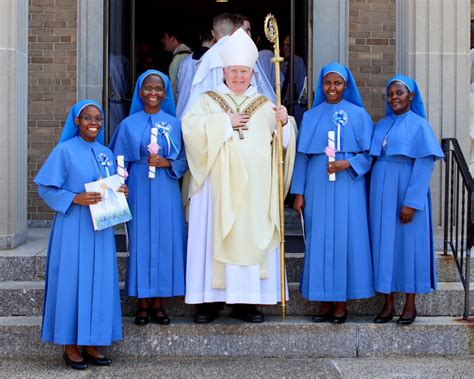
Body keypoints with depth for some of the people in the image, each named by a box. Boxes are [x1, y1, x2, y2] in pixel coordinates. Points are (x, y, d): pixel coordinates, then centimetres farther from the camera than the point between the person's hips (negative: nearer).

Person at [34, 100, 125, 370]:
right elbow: (47, 188, -7)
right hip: (73, 227, -5)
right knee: (72, 281, -2)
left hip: (101, 227, 6)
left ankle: (91, 344, 16)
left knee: (99, 282, 6)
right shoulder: (65, 150, -4)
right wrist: (75, 198, -19)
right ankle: (70, 346, 8)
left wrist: (121, 192, -1)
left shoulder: (106, 153, 13)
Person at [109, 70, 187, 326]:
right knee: (140, 242, 0)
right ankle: (143, 304, 9)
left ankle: (158, 303, 10)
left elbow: (183, 161, 5)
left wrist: (165, 163, -13)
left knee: (165, 242, 0)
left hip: (166, 192, 1)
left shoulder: (174, 124, 7)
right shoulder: (129, 124, 6)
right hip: (139, 191, -1)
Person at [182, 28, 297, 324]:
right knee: (214, 237, -3)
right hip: (218, 185, -1)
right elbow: (191, 126, -8)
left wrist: (284, 123, -9)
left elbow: (282, 142, 10)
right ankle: (209, 300, 3)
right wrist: (225, 121, -10)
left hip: (254, 188, 2)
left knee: (252, 238, 0)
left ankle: (246, 301, 7)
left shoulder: (265, 106, 15)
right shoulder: (208, 100, 9)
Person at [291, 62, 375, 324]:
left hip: (347, 188, -2)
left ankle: (342, 303, 6)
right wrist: (298, 192, 3)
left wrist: (348, 163, -15)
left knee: (345, 240, -2)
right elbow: (302, 155, 9)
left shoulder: (358, 115, 5)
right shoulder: (311, 116, 11)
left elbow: (369, 153, 4)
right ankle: (326, 302, 10)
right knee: (319, 242, 2)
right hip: (317, 188, 2)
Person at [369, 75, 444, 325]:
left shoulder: (419, 125, -5)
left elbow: (424, 165, -11)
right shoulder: (382, 124, 11)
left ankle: (410, 304, 14)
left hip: (406, 191, -5)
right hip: (381, 192, 5)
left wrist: (411, 202, -17)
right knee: (384, 244, 5)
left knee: (409, 243, 2)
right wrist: (373, 194, 3)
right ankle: (388, 304, 13)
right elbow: (374, 158, 12)